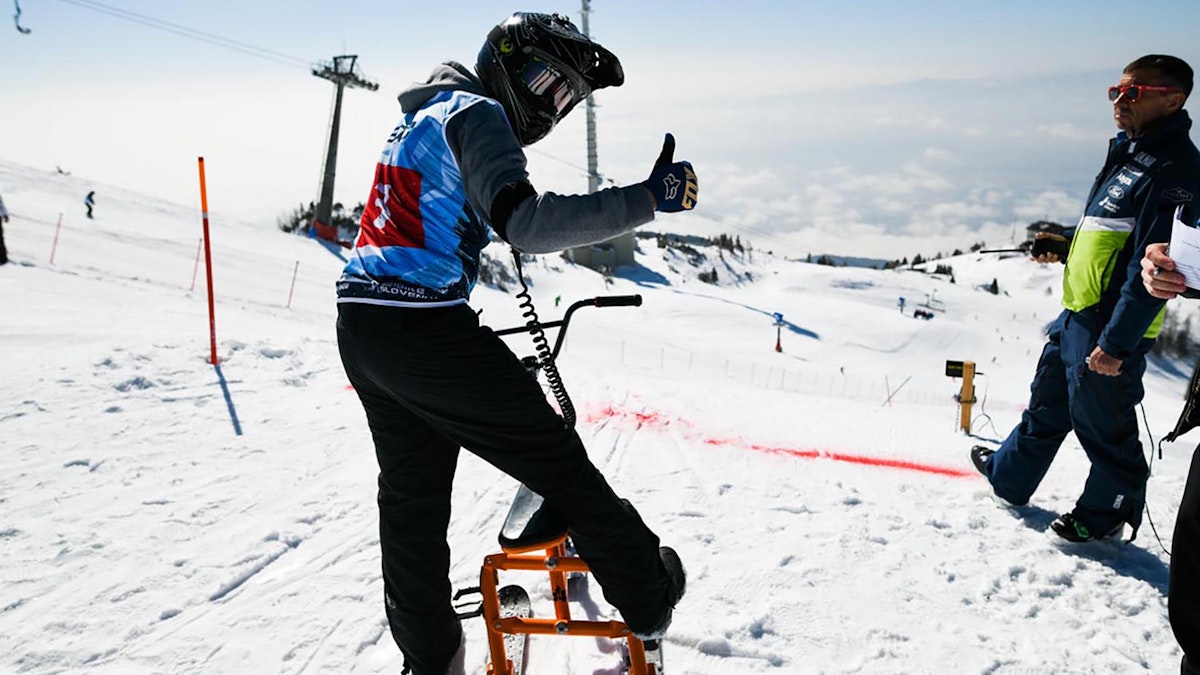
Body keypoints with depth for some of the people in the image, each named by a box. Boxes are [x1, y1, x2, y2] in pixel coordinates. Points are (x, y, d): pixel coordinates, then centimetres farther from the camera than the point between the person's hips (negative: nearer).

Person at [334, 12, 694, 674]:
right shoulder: (475, 113, -7)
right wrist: (646, 199, -25)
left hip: (358, 329, 10)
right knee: (554, 458, 2)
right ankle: (648, 598, 13)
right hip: (422, 327, -9)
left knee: (411, 493, 16)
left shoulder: (421, 116, 23)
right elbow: (523, 222, -23)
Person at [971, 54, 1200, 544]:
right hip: (1077, 317, 10)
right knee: (1047, 406, 23)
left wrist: (1116, 344, -24)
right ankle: (1008, 475, 39)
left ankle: (1106, 514, 26)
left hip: (1112, 329, -9)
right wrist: (1066, 248, 9)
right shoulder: (1130, 154, 13)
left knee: (1103, 424, 6)